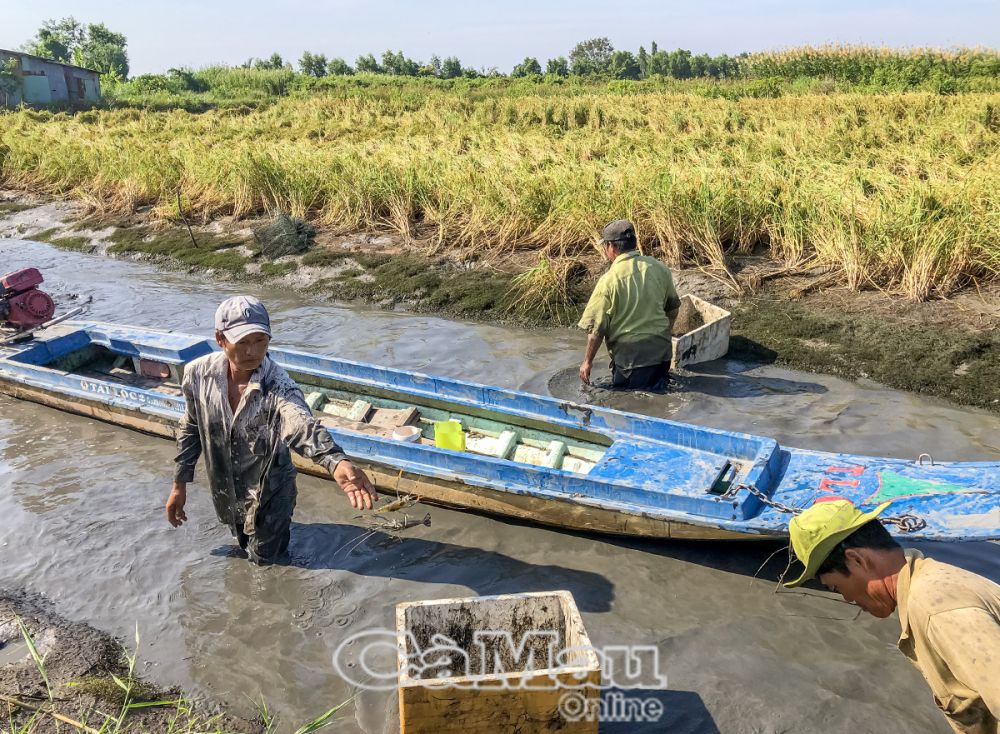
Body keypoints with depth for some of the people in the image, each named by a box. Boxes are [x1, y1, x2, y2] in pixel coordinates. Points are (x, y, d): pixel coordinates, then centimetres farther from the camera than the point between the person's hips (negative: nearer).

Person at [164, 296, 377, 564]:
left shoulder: (278, 385, -32)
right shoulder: (198, 373, -18)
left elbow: (302, 426, -53)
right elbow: (191, 429, 0)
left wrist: (336, 462, -74)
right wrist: (179, 483, 6)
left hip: (269, 493, -4)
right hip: (225, 491, 4)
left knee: (264, 560, 16)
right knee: (245, 547, 27)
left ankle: (281, 525, 44)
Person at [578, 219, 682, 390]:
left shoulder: (609, 280, -15)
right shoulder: (659, 268, 0)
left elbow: (596, 328, -12)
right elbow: (673, 307, 13)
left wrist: (587, 361, 1)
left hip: (629, 355, -5)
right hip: (661, 349, 5)